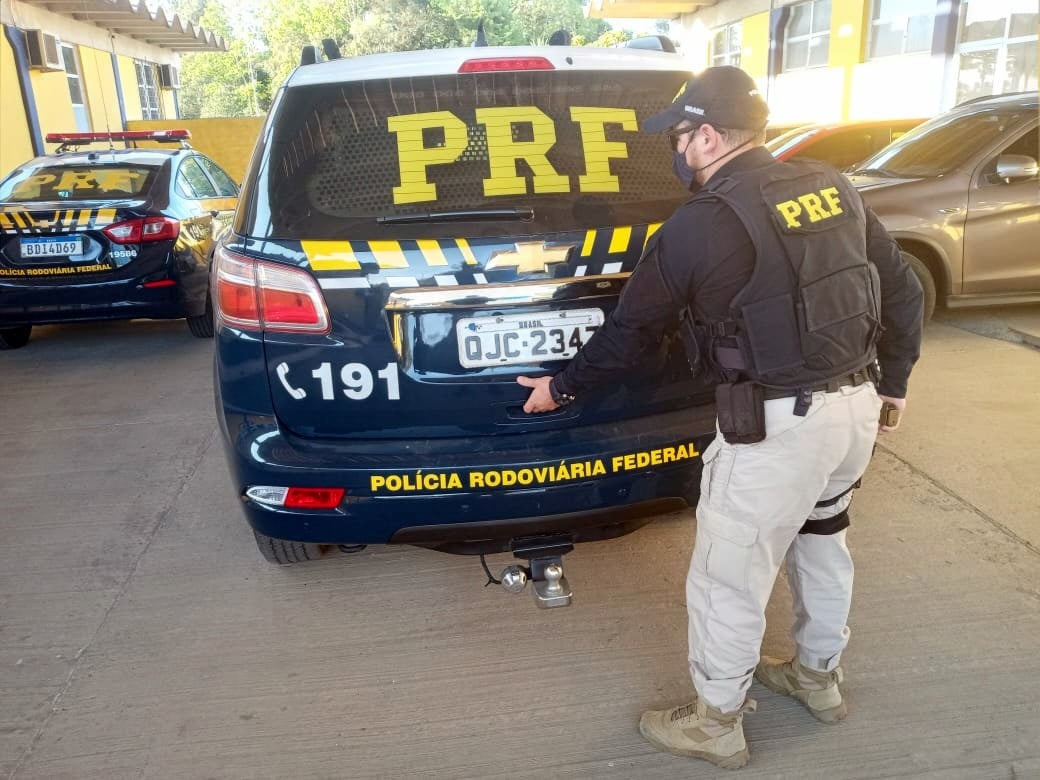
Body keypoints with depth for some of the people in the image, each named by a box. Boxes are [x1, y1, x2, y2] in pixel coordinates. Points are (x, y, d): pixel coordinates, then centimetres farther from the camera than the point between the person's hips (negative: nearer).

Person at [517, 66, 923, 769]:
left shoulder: (701, 224, -14)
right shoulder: (831, 188, 6)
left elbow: (631, 332, -6)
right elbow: (903, 292, 11)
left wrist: (562, 388, 9)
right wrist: (891, 383, 23)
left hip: (778, 423, -8)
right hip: (856, 406, 8)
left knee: (728, 580, 9)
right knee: (822, 540, 28)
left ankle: (716, 725, 29)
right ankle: (819, 676, 49)